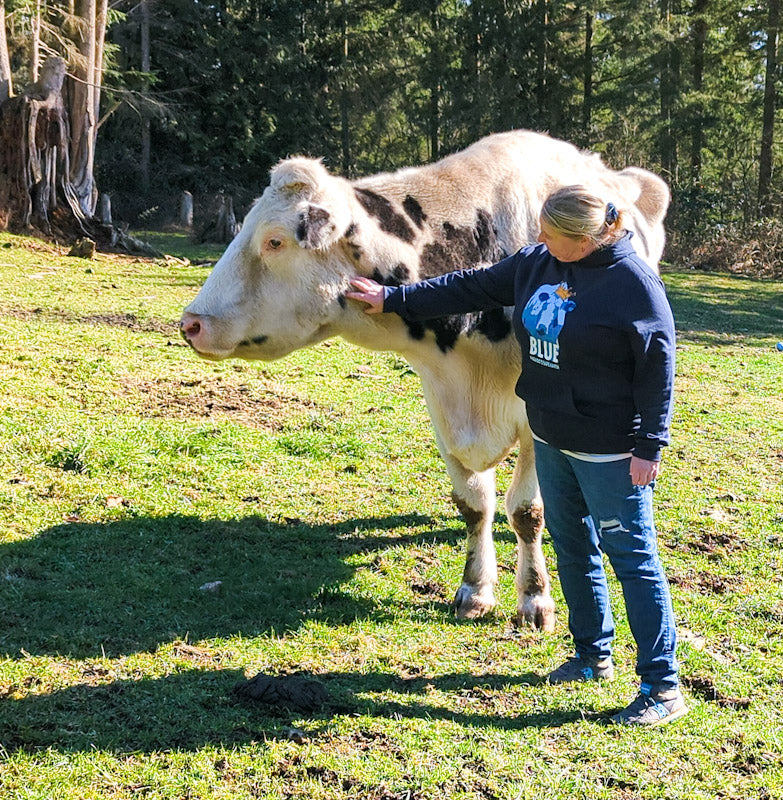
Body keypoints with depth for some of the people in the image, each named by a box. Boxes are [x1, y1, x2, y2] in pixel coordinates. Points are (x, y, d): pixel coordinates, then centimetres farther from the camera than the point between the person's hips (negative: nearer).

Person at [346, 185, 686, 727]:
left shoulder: (634, 284, -17)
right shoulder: (537, 263, 3)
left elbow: (658, 369, -16)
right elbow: (472, 289, 11)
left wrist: (650, 446, -17)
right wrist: (394, 299, 13)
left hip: (610, 452, -8)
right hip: (551, 439, 8)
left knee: (633, 558, -3)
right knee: (573, 549, 18)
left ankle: (663, 687, 5)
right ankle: (594, 656, 35)